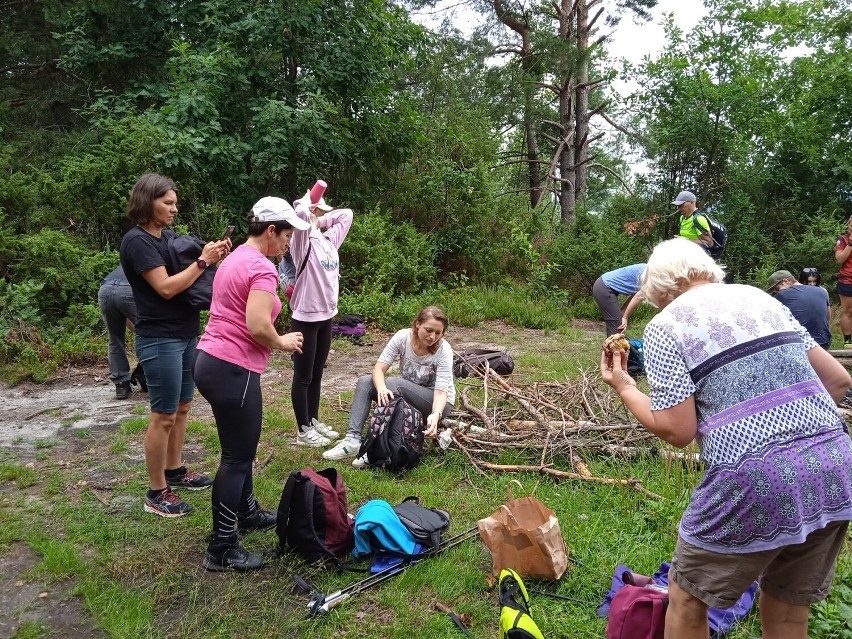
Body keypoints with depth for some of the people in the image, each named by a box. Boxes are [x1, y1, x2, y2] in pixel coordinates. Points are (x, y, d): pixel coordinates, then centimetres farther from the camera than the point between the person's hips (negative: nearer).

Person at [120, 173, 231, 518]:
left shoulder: (164, 238, 12)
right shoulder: (137, 240, -14)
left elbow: (188, 280, 13)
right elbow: (166, 288, -21)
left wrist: (212, 258, -2)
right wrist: (202, 261, -16)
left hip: (186, 335, 9)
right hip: (159, 340, -9)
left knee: (181, 407, 17)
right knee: (163, 416, -3)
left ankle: (175, 470, 31)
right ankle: (156, 493, 8)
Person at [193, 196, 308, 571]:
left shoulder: (234, 259, 15)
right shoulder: (262, 267, -16)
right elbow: (257, 326, -26)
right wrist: (283, 343, -8)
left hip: (210, 361, 10)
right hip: (233, 371, -10)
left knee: (240, 448, 24)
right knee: (237, 457, 1)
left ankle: (248, 514, 41)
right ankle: (222, 549, 11)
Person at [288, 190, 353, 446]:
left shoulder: (329, 240, 9)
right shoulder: (303, 241, -11)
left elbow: (346, 214, 21)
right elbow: (300, 213, -30)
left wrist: (321, 220, 9)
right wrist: (307, 202, -8)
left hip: (326, 316, 7)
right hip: (306, 317, -7)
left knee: (317, 374, 18)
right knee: (303, 376, 5)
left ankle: (314, 421, 30)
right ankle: (303, 430, 15)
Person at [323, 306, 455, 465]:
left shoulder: (443, 350, -25)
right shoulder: (403, 336, -17)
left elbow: (441, 391, -30)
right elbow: (379, 368, -21)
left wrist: (436, 415, -51)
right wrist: (381, 388, -43)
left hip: (438, 403, -5)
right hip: (406, 395, 5)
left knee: (392, 383, -30)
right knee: (364, 382, -15)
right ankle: (352, 439, -27)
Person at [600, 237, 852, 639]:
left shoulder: (665, 325, -2)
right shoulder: (761, 298, 16)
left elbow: (678, 431, -7)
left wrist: (624, 387, 7)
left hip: (757, 483, -6)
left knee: (687, 597, 19)